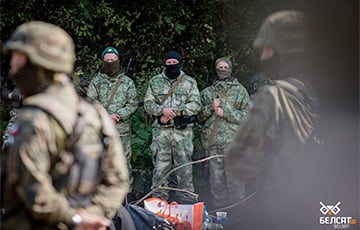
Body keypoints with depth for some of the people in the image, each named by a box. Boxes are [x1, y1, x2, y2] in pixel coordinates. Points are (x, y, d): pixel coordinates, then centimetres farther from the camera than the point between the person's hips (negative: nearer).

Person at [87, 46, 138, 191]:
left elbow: (132, 104, 2)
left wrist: (118, 116, -13)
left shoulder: (127, 82, 9)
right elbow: (91, 102, -2)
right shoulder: (96, 80, 8)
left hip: (122, 130, 0)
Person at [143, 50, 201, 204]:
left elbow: (196, 105, -1)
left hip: (183, 130, -1)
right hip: (160, 130, 1)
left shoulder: (189, 82, 9)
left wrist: (175, 111, -11)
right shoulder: (155, 82, 13)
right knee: (160, 167, 2)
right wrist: (163, 110, -13)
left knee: (184, 165, 0)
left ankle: (186, 201, 5)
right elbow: (148, 104, 6)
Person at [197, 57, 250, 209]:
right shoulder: (207, 92, 17)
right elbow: (199, 116, 13)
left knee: (235, 177, -5)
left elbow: (247, 115, 1)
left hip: (233, 140, -2)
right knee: (216, 178, 4)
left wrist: (225, 113, -8)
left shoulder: (240, 90, 10)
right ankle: (218, 207, 12)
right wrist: (210, 108, -5)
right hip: (212, 141, 2)